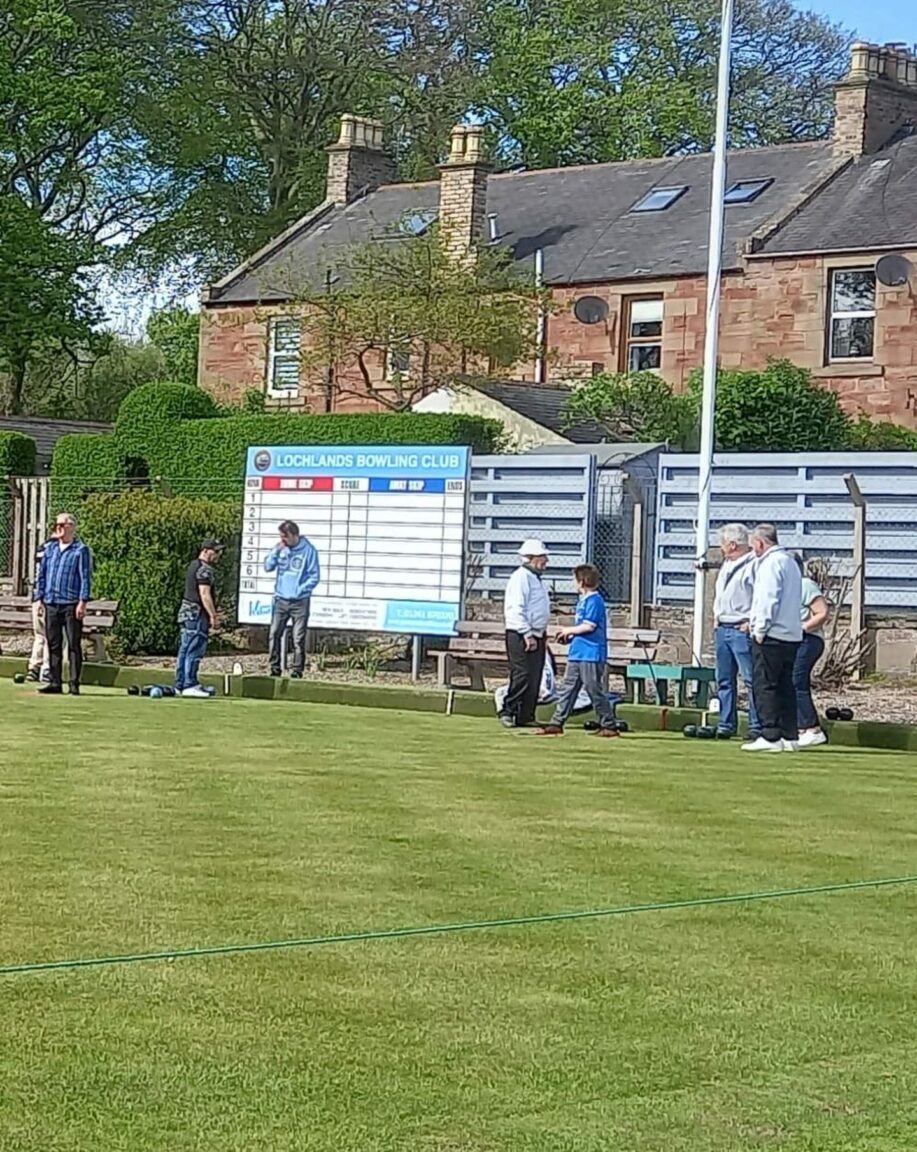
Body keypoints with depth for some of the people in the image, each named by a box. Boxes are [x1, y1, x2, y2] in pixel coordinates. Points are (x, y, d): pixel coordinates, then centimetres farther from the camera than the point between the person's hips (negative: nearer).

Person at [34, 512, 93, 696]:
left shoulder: (81, 550, -1)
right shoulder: (50, 548, 14)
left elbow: (85, 577, -4)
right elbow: (41, 575, 18)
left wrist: (83, 602, -11)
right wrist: (39, 598, 11)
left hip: (71, 605, -5)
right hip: (51, 604, 5)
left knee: (74, 645, -2)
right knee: (53, 644, 6)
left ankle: (74, 684, 0)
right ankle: (54, 682, 11)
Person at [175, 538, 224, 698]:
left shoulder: (193, 565, 19)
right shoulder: (205, 569, -13)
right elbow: (204, 594, -20)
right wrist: (213, 616, -21)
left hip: (187, 612, 10)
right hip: (197, 613, -10)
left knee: (185, 650, 11)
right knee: (194, 651, -9)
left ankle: (180, 685, 14)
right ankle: (190, 685, -10)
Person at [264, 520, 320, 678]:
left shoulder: (308, 550, -8)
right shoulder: (279, 548, 4)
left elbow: (315, 576, -6)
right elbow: (268, 567, 2)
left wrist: (300, 590, -13)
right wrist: (276, 551, -10)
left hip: (300, 602, -4)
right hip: (280, 600, 4)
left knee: (299, 639, -1)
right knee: (274, 635, 0)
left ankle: (297, 671, 4)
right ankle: (275, 668, 8)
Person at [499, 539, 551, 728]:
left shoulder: (535, 578, 20)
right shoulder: (521, 577, -11)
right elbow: (516, 610, -19)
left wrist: (543, 635, 20)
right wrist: (527, 635, -22)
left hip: (535, 636, 10)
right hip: (521, 636, -10)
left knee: (534, 679, 8)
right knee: (522, 677, -12)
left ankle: (526, 716, 12)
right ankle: (508, 712, -6)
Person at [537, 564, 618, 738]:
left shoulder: (594, 600, -13)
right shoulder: (582, 600, 16)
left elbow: (589, 626, -19)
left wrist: (569, 631, -7)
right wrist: (569, 636, 8)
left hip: (591, 654, -10)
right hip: (577, 653, 10)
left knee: (595, 690, -4)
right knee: (567, 689, 8)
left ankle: (609, 725, 4)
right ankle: (557, 723, 10)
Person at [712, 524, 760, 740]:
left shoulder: (754, 564, -10)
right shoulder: (727, 564, 19)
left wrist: (751, 621, -17)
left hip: (741, 630, -9)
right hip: (722, 629, 9)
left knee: (751, 679, -9)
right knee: (724, 679, 11)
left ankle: (757, 726, -9)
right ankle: (726, 724, 16)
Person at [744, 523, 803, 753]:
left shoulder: (771, 563, -10)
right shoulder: (790, 562, 18)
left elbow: (768, 599, -17)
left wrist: (760, 629, -11)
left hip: (772, 635, -9)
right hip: (792, 635, 9)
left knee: (764, 685, -6)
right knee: (785, 686, 11)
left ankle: (770, 736, -10)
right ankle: (789, 736, 10)